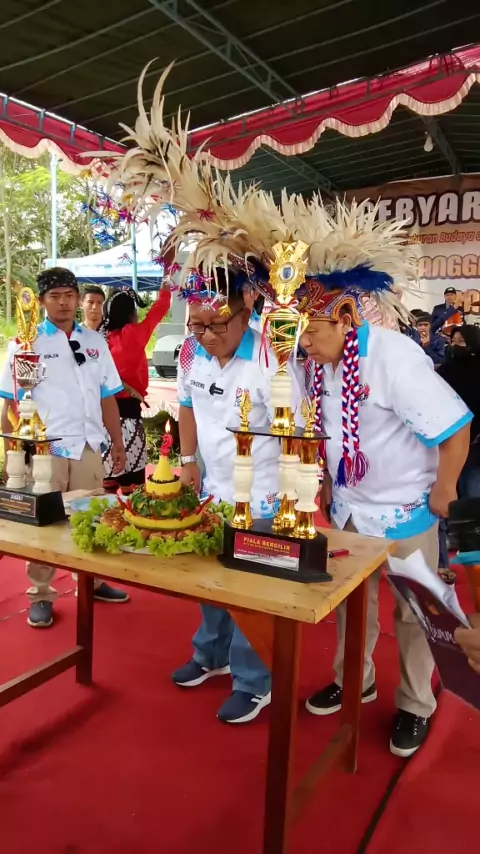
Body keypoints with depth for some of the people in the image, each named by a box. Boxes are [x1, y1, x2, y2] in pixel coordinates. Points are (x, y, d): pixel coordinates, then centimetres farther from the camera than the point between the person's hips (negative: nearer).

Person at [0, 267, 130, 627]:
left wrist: (118, 443, 12)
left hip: (88, 446, 4)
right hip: (44, 449, -3)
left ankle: (90, 581, 30)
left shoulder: (95, 342, 10)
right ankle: (40, 595, 19)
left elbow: (108, 397, 13)